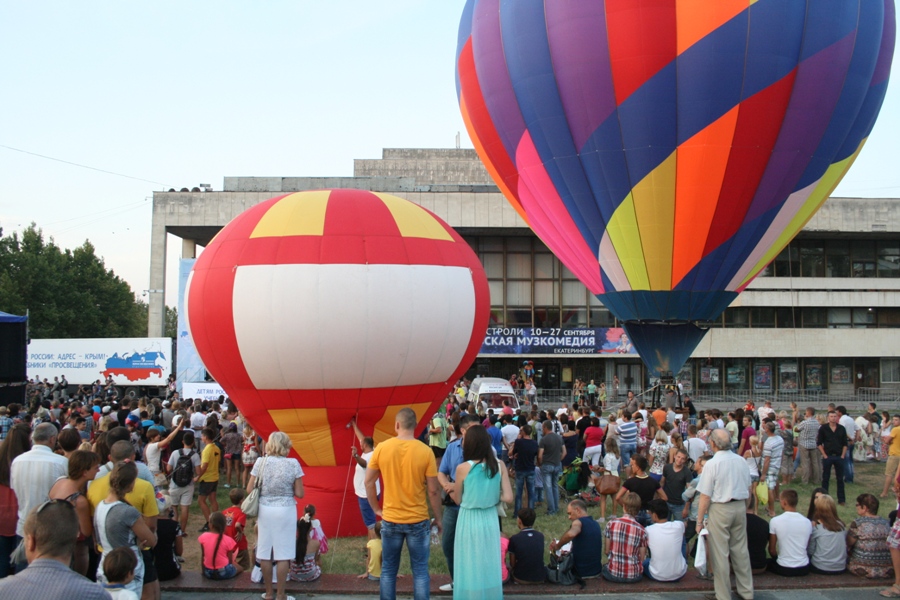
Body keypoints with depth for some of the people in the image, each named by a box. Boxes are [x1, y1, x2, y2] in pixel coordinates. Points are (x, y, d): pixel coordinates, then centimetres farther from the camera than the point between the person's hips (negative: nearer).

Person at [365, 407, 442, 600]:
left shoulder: (381, 448, -6)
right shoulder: (425, 451, -11)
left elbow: (368, 482, 1)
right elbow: (433, 490, -7)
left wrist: (376, 508, 14)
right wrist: (438, 518, 5)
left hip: (390, 520, 1)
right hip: (418, 521, -1)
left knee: (388, 570, 14)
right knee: (420, 571, 8)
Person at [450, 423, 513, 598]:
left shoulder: (463, 468, -16)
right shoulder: (499, 466, -6)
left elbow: (458, 500, -4)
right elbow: (508, 497, -9)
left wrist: (452, 488, 15)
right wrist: (491, 496, 7)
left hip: (469, 520, -3)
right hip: (490, 520, 3)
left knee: (471, 567, 10)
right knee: (488, 565, 17)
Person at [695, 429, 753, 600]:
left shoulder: (711, 464, -15)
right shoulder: (741, 461, 2)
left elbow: (705, 496, -14)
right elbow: (748, 490, 12)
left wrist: (699, 521, -6)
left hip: (720, 509, -6)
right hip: (740, 507, 6)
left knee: (720, 554, 4)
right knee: (741, 550, 16)